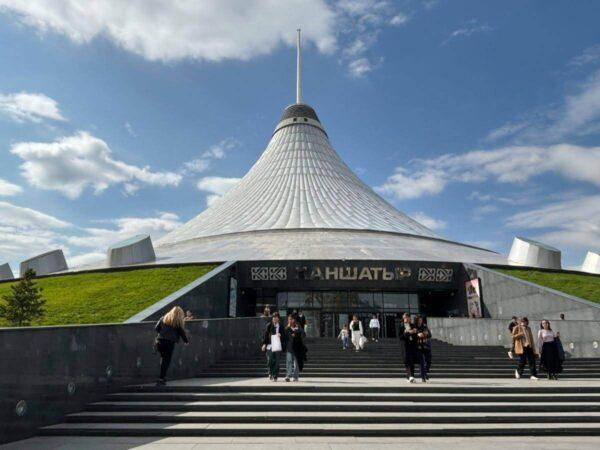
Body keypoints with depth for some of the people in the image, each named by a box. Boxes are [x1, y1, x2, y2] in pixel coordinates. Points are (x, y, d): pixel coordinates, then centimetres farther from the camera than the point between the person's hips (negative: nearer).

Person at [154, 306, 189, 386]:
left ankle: (163, 376, 16)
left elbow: (156, 328, 10)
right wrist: (186, 341, 20)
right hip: (170, 343, -4)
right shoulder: (178, 321, 2)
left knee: (163, 359, 19)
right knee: (167, 361, 3)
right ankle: (161, 379, 2)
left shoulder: (163, 318, 13)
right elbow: (182, 332, 5)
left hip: (160, 341, 4)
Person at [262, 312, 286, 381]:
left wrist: (280, 335, -8)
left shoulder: (281, 326, 9)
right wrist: (264, 344, 0)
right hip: (270, 346, -1)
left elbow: (284, 336, 13)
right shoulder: (269, 325, 6)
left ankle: (275, 376, 8)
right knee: (270, 361, -4)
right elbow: (265, 335, 6)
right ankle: (271, 372, 23)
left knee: (277, 362, -1)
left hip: (278, 346, 1)